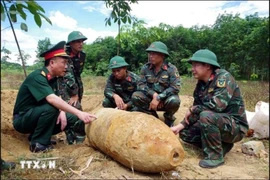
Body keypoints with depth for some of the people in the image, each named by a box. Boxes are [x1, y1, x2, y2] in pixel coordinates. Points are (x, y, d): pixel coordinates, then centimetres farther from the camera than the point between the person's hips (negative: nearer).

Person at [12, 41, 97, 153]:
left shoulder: (53, 78, 2)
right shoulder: (37, 77, -25)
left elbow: (57, 99, 1)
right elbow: (51, 99, -40)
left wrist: (62, 112, -21)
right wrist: (79, 113, -45)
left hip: (38, 116, 8)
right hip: (22, 119, -8)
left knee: (73, 119, -4)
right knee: (50, 108, -35)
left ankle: (37, 134, 8)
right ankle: (38, 143, -15)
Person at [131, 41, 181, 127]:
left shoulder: (171, 69, -14)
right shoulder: (145, 68, -5)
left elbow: (175, 88, -22)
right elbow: (141, 85, -7)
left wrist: (158, 98, -28)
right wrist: (154, 94, -23)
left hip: (166, 99, -2)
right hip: (151, 98, 3)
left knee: (174, 101, -35)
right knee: (135, 96, -22)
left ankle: (169, 118, 1)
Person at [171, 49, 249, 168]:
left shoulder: (223, 77, -19)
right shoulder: (201, 84, 3)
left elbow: (218, 104, -33)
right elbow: (195, 112, 6)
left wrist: (193, 109, -18)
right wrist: (180, 126, -7)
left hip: (235, 126, -8)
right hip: (217, 123, 8)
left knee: (206, 116, -34)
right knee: (185, 133, 1)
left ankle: (216, 156, -13)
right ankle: (222, 144, 9)